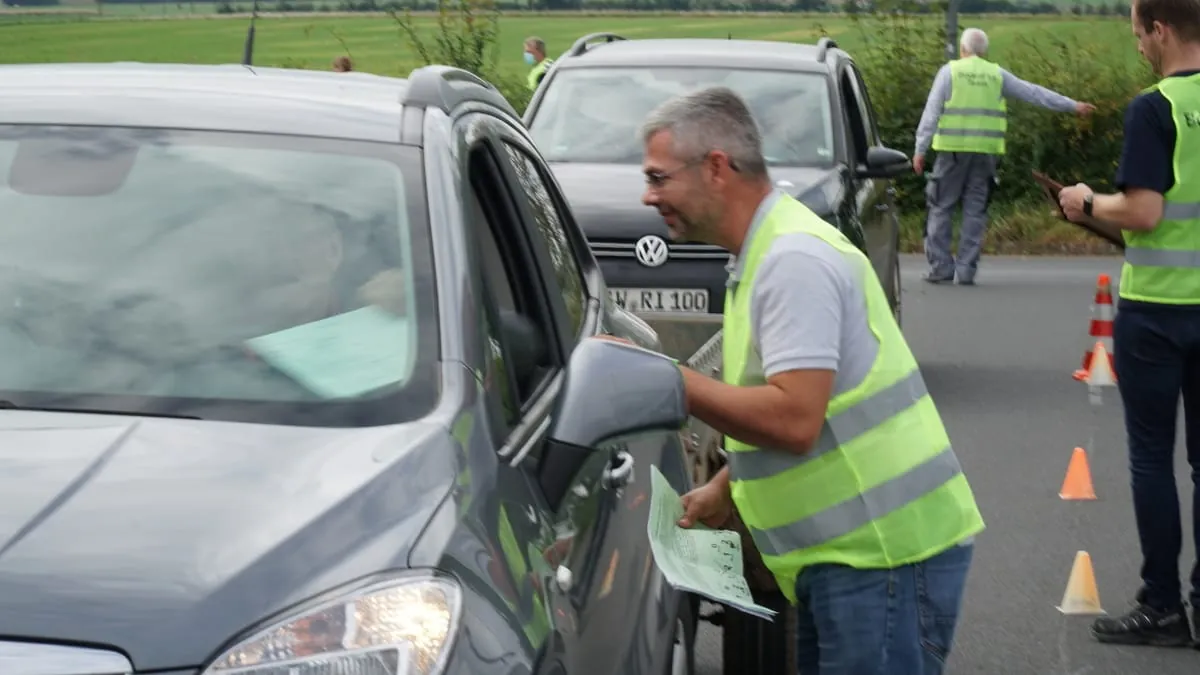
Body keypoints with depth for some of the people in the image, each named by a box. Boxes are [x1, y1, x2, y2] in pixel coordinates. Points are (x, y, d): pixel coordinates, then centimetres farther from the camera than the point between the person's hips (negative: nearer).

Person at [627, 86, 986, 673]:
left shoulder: (793, 260, -17)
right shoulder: (768, 252, 15)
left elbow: (794, 419, -26)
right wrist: (725, 488, 19)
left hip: (886, 552, -10)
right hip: (858, 549, 10)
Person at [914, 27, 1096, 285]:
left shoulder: (950, 71, 4)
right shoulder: (996, 75, 12)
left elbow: (931, 112, -2)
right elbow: (1035, 93, 15)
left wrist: (920, 149, -2)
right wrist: (1072, 105, 22)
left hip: (953, 149, -3)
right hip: (986, 151, 3)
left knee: (941, 208, 4)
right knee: (975, 210, 6)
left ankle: (941, 266, -1)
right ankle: (966, 269, 4)